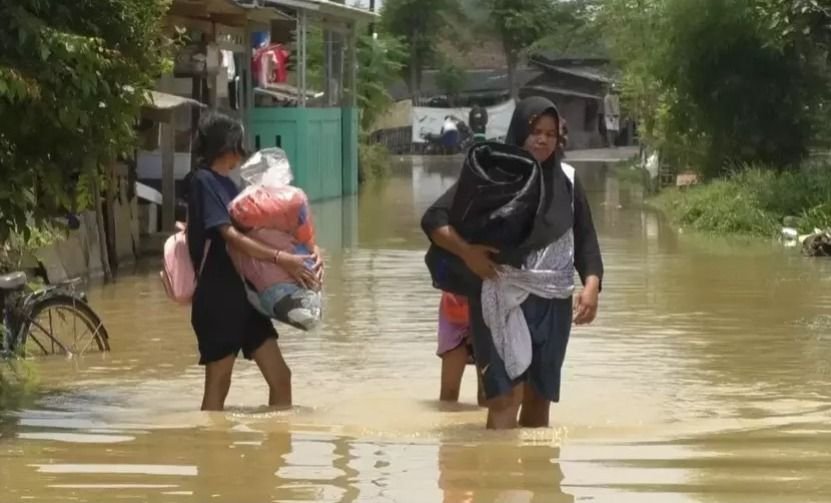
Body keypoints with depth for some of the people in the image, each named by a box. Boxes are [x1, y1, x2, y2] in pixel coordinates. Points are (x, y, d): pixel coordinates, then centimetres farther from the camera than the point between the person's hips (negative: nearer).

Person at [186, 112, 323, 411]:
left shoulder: (226, 184, 16)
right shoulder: (204, 182, -11)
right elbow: (231, 236, -22)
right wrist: (280, 258, -28)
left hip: (244, 296, 9)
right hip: (217, 300, -9)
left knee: (280, 378, 6)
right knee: (218, 386, -2)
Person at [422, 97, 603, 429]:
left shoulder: (566, 182, 7)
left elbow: (585, 241, 9)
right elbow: (434, 219, -7)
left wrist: (591, 285, -8)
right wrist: (467, 251, -24)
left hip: (552, 305, 4)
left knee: (540, 399, 10)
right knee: (506, 396, -16)